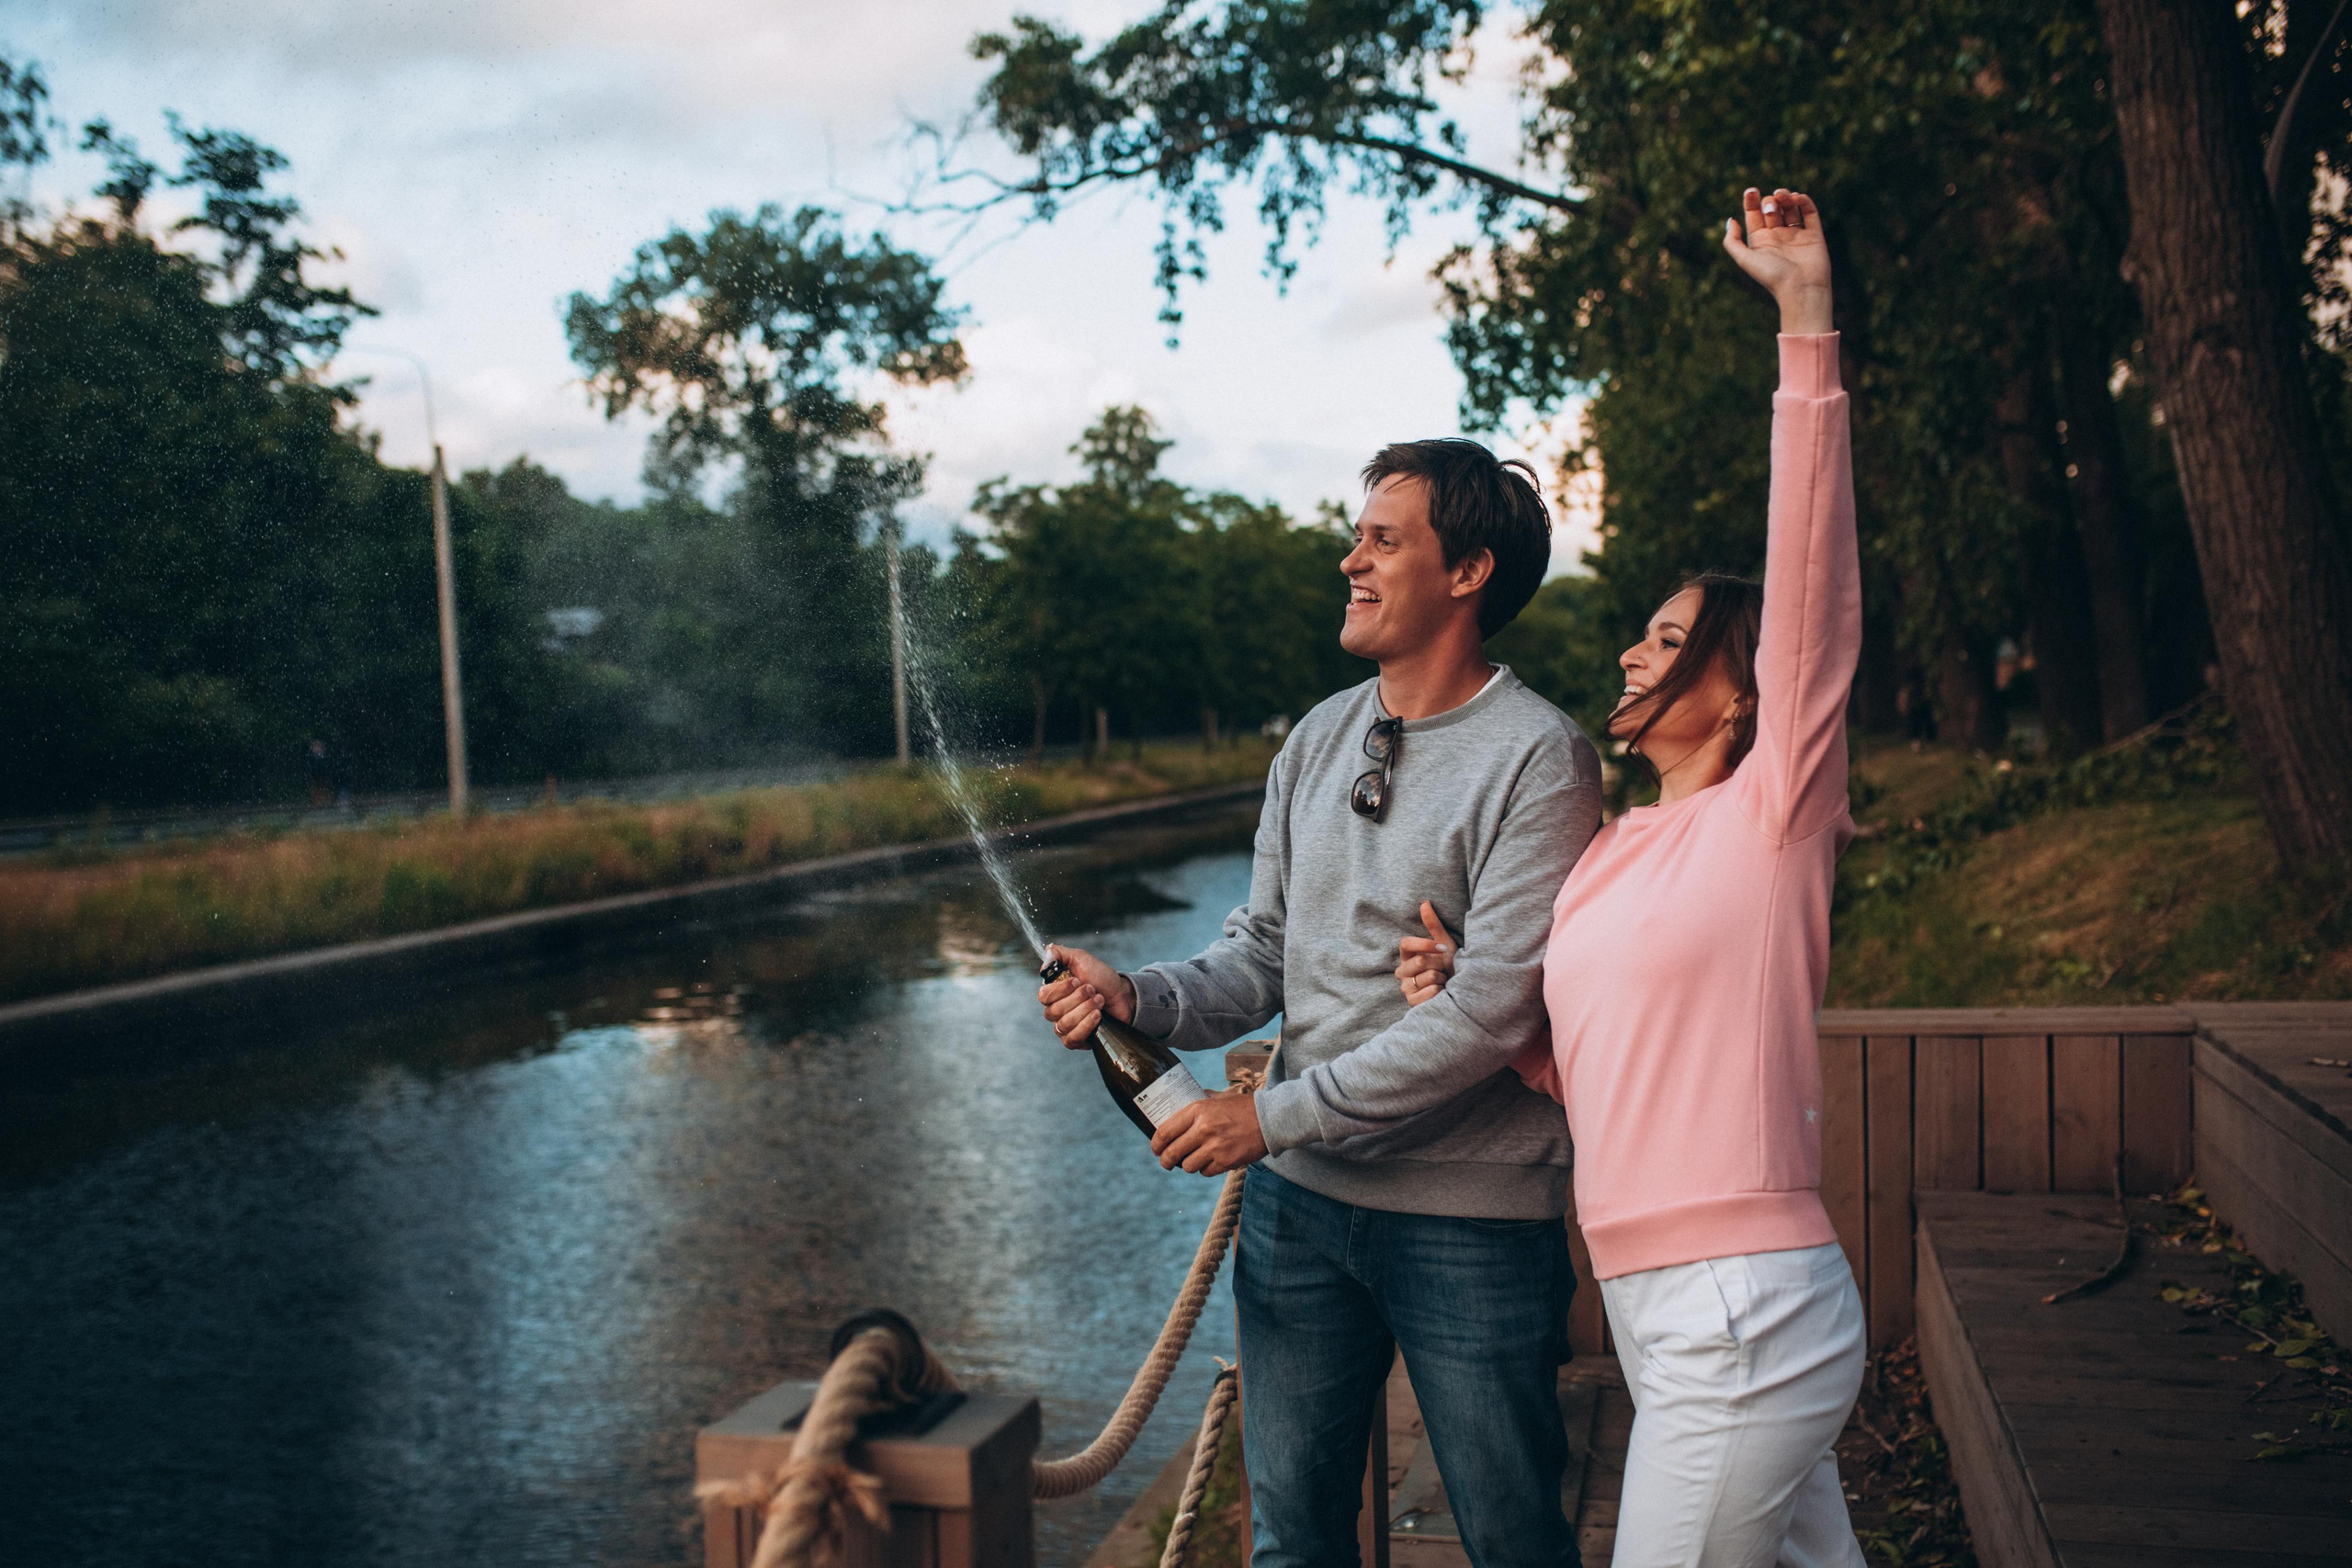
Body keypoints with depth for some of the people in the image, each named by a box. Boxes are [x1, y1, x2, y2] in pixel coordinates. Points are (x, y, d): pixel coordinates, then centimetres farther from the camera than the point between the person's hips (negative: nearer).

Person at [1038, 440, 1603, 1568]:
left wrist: (1275, 1114, -18)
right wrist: (1136, 999, -10)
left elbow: (1491, 1013, -20)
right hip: (1299, 1197, 6)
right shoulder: (1317, 739, 9)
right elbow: (1264, 952, 10)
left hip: (1472, 1217, -5)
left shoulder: (1538, 759, -13)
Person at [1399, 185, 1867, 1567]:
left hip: (1745, 1319, -7)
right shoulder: (1614, 855, 15)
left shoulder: (1769, 817, -6)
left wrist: (1808, 320, -23)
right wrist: (1459, 1010, 2)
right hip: (1670, 1319, 8)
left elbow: (1814, 577, -18)